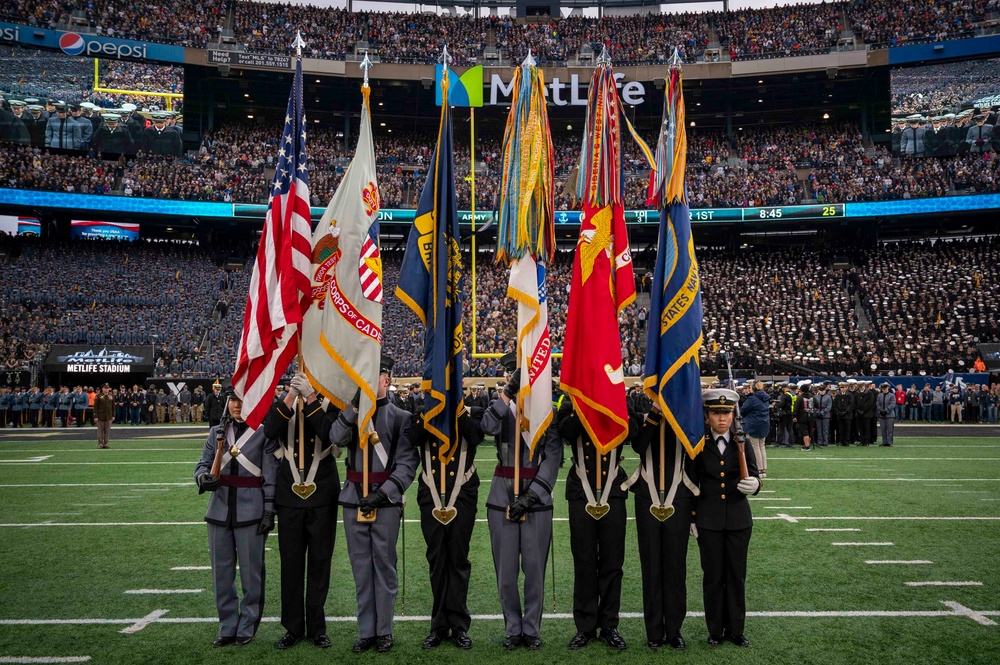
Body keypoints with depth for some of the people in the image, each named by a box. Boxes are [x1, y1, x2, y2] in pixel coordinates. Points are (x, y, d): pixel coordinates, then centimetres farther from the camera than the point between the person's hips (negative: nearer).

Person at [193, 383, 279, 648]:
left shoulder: (264, 432, -2)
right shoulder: (217, 432, 10)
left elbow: (271, 475, -4)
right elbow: (203, 464, 10)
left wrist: (269, 510, -9)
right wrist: (203, 478, -14)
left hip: (251, 512, -4)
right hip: (220, 510, 4)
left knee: (251, 573, 4)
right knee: (222, 573, 10)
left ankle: (247, 628, 17)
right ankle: (227, 627, 22)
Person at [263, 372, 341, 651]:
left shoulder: (331, 402, 0)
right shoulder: (284, 402, 4)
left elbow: (330, 433, -19)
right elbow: (269, 431, -14)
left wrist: (310, 396, -23)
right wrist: (292, 395, -22)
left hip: (323, 497, -1)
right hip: (290, 496, 1)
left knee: (319, 562, 7)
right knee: (291, 563, 7)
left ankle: (317, 627, 19)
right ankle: (293, 627, 19)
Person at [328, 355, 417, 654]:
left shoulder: (401, 417, 0)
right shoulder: (351, 412, 10)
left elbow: (407, 463, -5)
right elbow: (336, 438, -10)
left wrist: (383, 492, -15)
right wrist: (355, 405, -17)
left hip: (386, 499, -3)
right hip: (354, 498, 3)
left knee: (384, 564, 4)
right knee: (361, 566, 9)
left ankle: (383, 630, 16)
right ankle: (366, 631, 18)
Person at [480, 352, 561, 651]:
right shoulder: (501, 406, 8)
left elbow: (553, 458, -4)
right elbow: (488, 426, -16)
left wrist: (529, 496, -13)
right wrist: (508, 391, -20)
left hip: (537, 498, -1)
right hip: (502, 497, 1)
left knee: (534, 567, 4)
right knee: (506, 569, 6)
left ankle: (532, 629, 18)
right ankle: (513, 629, 19)